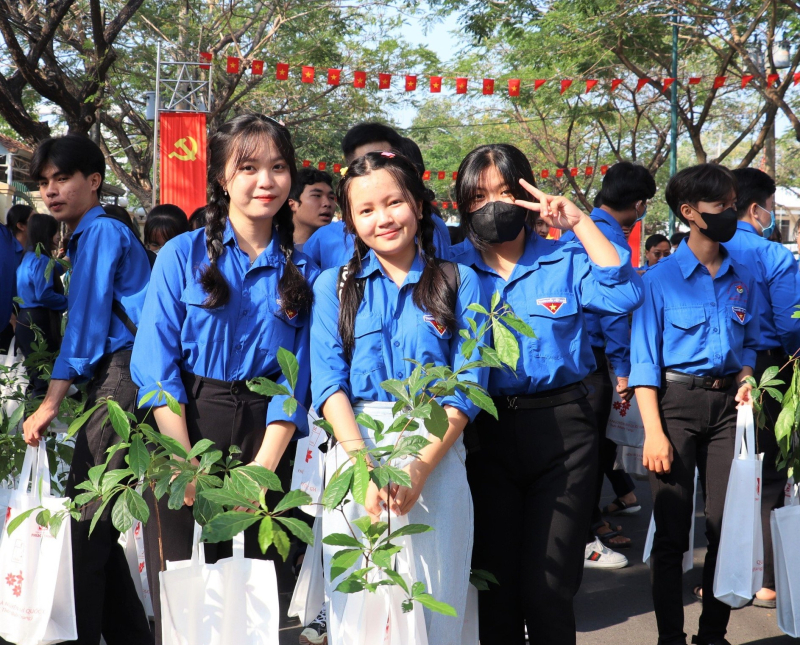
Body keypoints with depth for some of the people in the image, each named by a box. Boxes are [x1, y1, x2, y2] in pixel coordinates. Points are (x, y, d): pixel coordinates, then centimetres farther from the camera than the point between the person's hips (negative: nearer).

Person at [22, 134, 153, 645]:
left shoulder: (100, 231, -7)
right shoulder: (90, 234, 22)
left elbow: (85, 321, -13)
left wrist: (52, 401, -13)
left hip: (122, 372, -10)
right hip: (112, 376, 10)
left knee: (88, 512, -9)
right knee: (97, 517, 11)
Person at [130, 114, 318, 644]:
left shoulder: (303, 272, 7)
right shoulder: (183, 255, 0)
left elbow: (296, 379, 2)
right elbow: (156, 364, -7)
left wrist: (265, 466, -11)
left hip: (265, 436, 2)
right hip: (185, 425, -2)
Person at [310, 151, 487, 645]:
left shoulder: (460, 283, 6)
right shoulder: (334, 286, 9)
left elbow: (467, 385, -1)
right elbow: (328, 381, -2)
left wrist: (422, 466, -14)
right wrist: (366, 465, -16)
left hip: (437, 454, -1)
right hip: (355, 447, 1)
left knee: (435, 602, 2)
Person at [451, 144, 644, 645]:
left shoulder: (566, 261, 4)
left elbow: (624, 295, -14)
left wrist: (580, 223, -14)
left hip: (561, 429, -1)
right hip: (487, 430, 1)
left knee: (549, 588, 1)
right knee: (495, 580, 10)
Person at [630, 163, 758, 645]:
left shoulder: (743, 279, 8)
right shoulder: (661, 278, -6)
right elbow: (645, 358, -8)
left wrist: (745, 380, -2)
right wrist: (654, 431, -15)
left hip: (727, 405, 4)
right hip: (677, 401, -4)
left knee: (728, 525, 5)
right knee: (672, 529, 1)